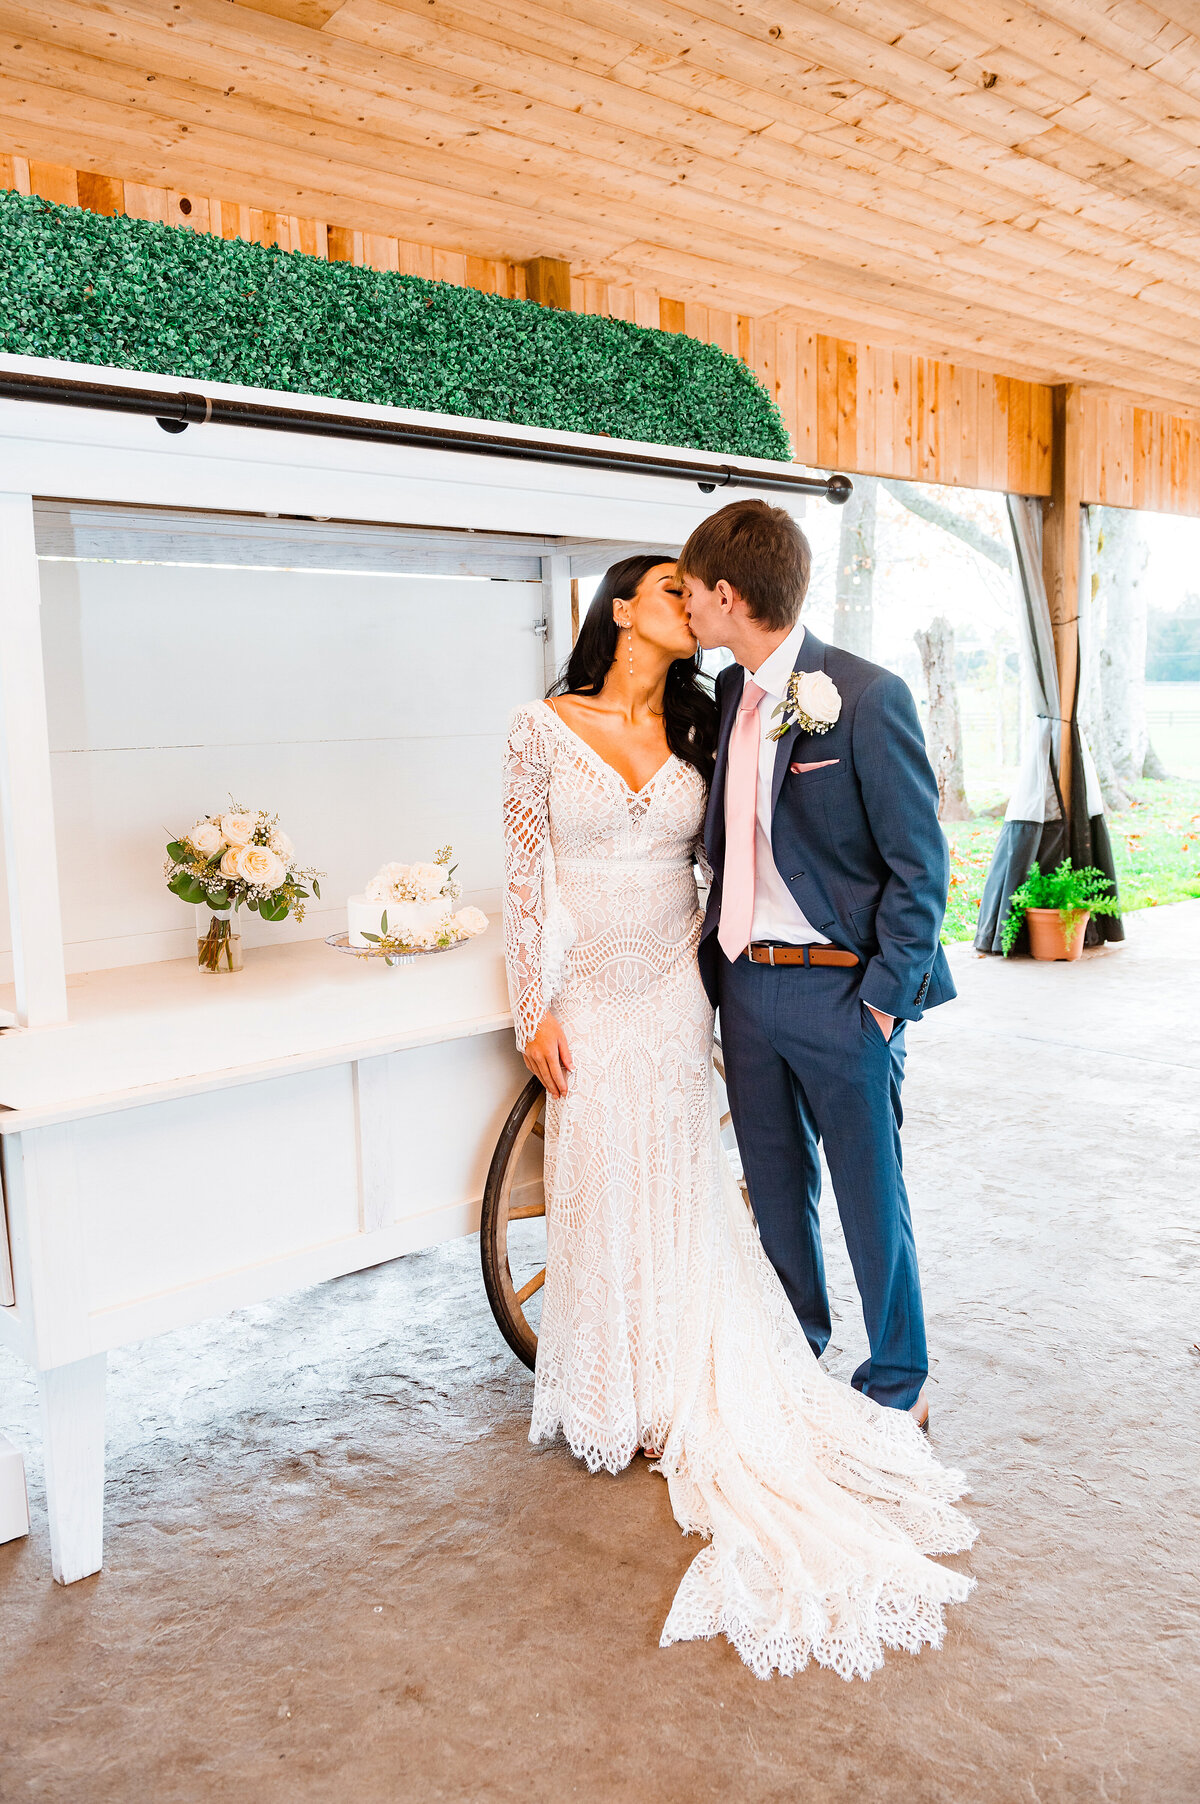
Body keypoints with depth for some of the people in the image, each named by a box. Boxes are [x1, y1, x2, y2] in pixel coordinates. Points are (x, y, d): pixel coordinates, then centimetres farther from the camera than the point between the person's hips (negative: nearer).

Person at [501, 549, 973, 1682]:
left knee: (679, 1195, 9)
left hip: (677, 993, 3)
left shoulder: (697, 727, 5)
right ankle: (618, 1401, 25)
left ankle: (690, 1399, 25)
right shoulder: (543, 728, -4)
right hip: (591, 1000, -2)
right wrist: (535, 1013, -7)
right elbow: (526, 877, -4)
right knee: (604, 1195, 7)